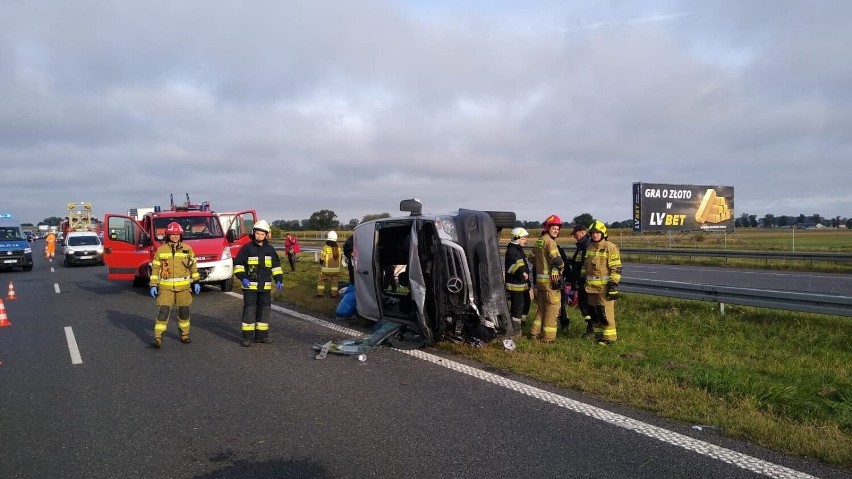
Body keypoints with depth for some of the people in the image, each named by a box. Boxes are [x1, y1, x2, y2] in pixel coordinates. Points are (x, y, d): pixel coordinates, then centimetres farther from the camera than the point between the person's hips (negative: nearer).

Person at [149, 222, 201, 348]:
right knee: (163, 312, -9)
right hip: (166, 287, -2)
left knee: (184, 312, 10)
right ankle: (158, 338, -5)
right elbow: (155, 268, 3)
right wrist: (153, 285, -3)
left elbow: (193, 266, 9)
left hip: (183, 287, 2)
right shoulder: (161, 250, 0)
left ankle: (184, 335, 26)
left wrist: (196, 282, 6)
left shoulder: (187, 249, 3)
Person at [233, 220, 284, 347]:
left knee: (265, 309, 9)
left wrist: (278, 280, 3)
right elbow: (238, 264, -3)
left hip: (265, 286, 4)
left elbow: (276, 265, 14)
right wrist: (242, 278, -15)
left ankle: (261, 335, 20)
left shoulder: (270, 249, 7)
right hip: (250, 285, -4)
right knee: (249, 310, -5)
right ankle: (247, 337, 1)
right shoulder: (247, 248, -5)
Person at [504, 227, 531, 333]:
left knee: (526, 302, 18)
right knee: (517, 305, -7)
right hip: (515, 284, -11)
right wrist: (522, 272, -35)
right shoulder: (511, 250, -15)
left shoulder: (519, 250, 18)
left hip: (523, 283, 11)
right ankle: (515, 327, 0)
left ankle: (522, 320, 30)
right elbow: (512, 266, -28)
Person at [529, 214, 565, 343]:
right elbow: (557, 260, -24)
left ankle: (534, 332, 24)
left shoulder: (539, 241, 13)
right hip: (551, 280, -9)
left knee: (541, 308, 19)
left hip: (539, 279, 9)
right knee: (552, 309, 0)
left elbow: (531, 258, 21)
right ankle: (548, 337, 5)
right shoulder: (550, 241, -15)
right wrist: (561, 267, -5)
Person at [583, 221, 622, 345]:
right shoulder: (589, 247, 13)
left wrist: (613, 285, -18)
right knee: (594, 313, 13)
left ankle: (609, 337, 2)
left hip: (604, 287, -7)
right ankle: (598, 335, 25)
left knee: (606, 313, -7)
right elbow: (585, 266, 23)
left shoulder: (610, 248, -9)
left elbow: (616, 269, -12)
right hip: (591, 287, 8)